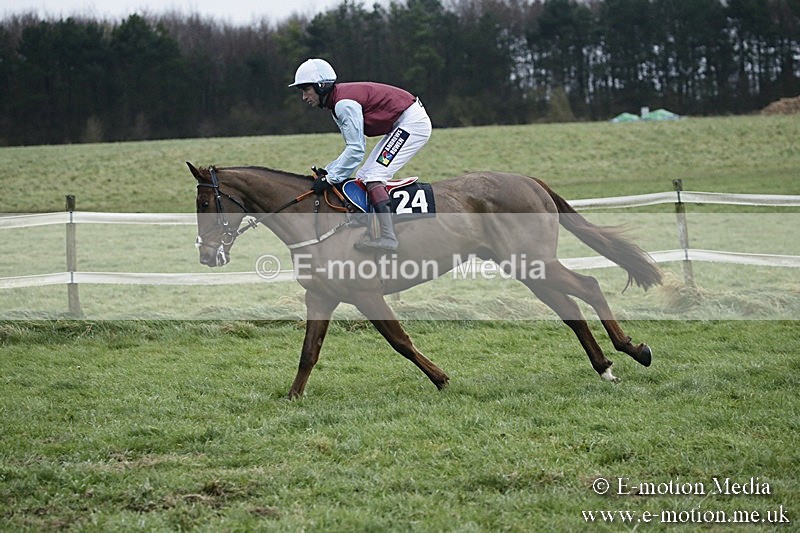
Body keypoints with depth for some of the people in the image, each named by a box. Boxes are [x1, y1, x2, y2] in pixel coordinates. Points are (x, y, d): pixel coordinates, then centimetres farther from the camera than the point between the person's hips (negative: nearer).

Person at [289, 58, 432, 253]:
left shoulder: (344, 103, -21)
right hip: (401, 126, 11)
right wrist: (327, 171, 4)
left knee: (373, 177, -17)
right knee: (363, 177, 9)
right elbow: (353, 147, 14)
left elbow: (356, 149, -24)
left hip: (412, 123, -11)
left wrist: (330, 178, -18)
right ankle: (368, 234, 7)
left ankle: (388, 238, -24)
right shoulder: (337, 104, 11)